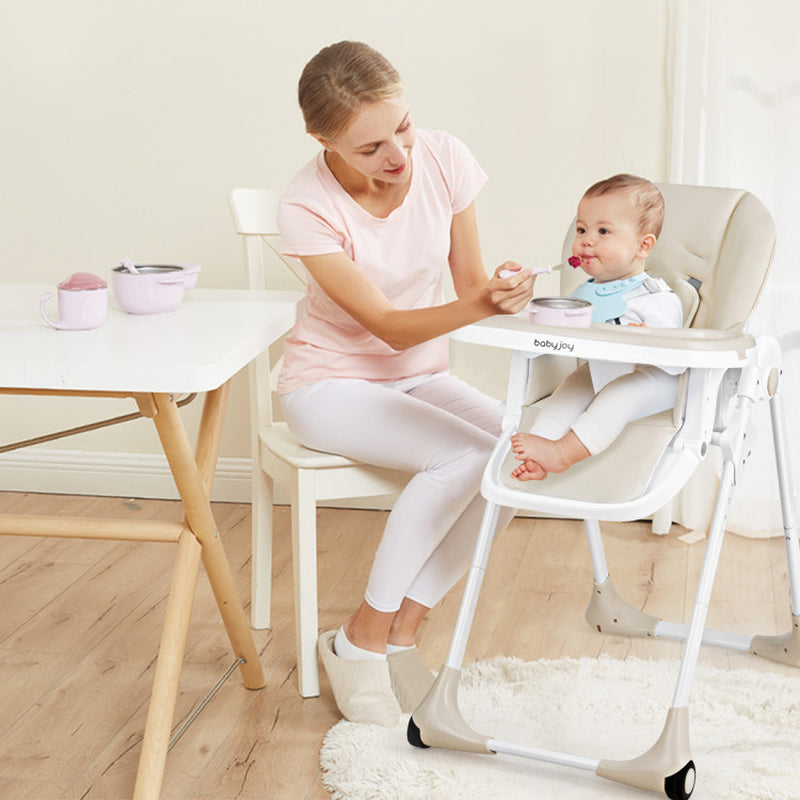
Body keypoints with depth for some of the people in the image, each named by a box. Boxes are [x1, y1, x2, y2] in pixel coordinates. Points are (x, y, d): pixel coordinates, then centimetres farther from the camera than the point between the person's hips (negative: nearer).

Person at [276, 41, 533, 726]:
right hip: (332, 383, -5)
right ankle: (361, 639, -14)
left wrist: (500, 287, -28)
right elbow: (389, 326, -24)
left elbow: (467, 281, -4)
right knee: (466, 458, -30)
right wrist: (480, 306, -41)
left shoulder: (445, 160, -12)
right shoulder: (309, 207, -22)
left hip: (422, 378, 5)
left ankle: (403, 628, -10)